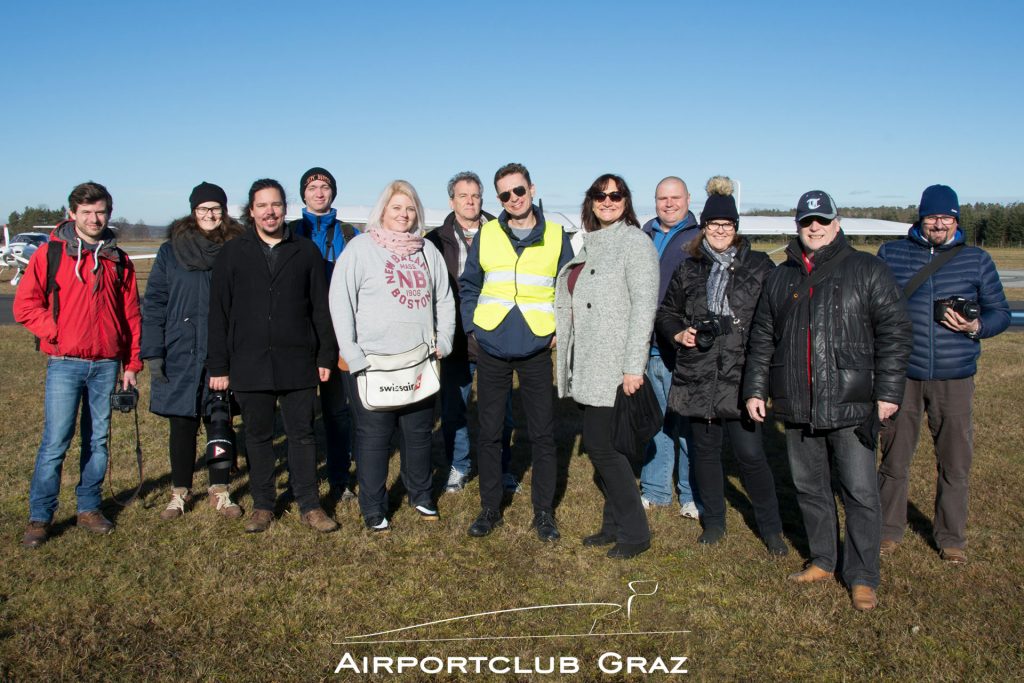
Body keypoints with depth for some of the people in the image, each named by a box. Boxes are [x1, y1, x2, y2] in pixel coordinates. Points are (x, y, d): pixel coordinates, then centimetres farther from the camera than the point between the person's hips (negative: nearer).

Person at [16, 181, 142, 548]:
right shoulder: (50, 253, 1)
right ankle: (39, 518, 7)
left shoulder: (118, 260, 10)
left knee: (97, 440, 9)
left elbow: (131, 314, 11)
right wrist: (57, 333, -9)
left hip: (107, 364, 3)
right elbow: (25, 305, 0)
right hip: (64, 364, -3)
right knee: (55, 441, -4)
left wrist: (131, 364, 8)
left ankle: (89, 508, 21)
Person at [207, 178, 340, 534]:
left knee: (302, 434, 6)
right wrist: (218, 366, -1)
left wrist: (327, 355, 2)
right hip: (250, 365, 0)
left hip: (298, 364, 0)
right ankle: (263, 505, 23)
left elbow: (321, 308, 7)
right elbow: (218, 314, 3)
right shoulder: (232, 254, 4)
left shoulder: (306, 251, 5)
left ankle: (309, 505, 16)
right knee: (258, 436, 10)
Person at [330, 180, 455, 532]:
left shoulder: (427, 250, 12)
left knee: (419, 432, 14)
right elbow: (340, 301, -8)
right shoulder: (361, 247, -3)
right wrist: (353, 355, -13)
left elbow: (444, 298, 17)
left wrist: (443, 341, 5)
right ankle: (373, 507, 17)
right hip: (374, 361, -4)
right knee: (374, 436, 3)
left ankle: (420, 494, 33)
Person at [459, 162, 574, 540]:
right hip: (491, 349, 1)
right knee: (489, 433, 8)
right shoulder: (486, 234, 4)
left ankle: (544, 512, 20)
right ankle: (490, 508, 23)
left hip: (536, 350, -1)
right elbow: (468, 285, 12)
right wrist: (472, 325, 1)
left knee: (543, 434, 6)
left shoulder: (556, 236, 2)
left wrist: (560, 330, -2)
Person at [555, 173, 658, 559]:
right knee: (600, 444, 11)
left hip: (614, 365, -7)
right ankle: (615, 524, 24)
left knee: (600, 444, -7)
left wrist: (634, 366, -19)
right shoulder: (588, 244, 16)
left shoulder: (635, 242, -7)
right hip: (588, 363, 7)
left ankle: (634, 532, 8)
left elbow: (644, 306, -14)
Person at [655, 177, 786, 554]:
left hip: (741, 378, -3)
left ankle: (771, 527, 17)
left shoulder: (759, 266, 2)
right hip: (697, 377, 3)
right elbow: (666, 311, 20)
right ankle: (713, 521, 29)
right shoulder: (688, 270, 10)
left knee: (750, 453, -3)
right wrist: (678, 333, 0)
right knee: (704, 449, 12)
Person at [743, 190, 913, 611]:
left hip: (851, 406, -4)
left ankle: (862, 577, 15)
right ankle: (822, 562, 30)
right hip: (797, 408, 4)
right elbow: (762, 339, 15)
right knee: (809, 488, 14)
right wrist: (755, 389, 10)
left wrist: (888, 390, -8)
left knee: (860, 493, 1)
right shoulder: (781, 277, 13)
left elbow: (894, 332, -3)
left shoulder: (867, 270, 1)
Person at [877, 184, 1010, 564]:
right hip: (902, 375, 0)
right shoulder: (891, 254, 5)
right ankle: (889, 531, 25)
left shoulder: (977, 259, 8)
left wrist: (976, 326, -12)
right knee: (894, 459, 8)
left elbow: (1000, 312, 11)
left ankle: (951, 538, 25)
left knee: (955, 463, 7)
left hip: (955, 379, 1)